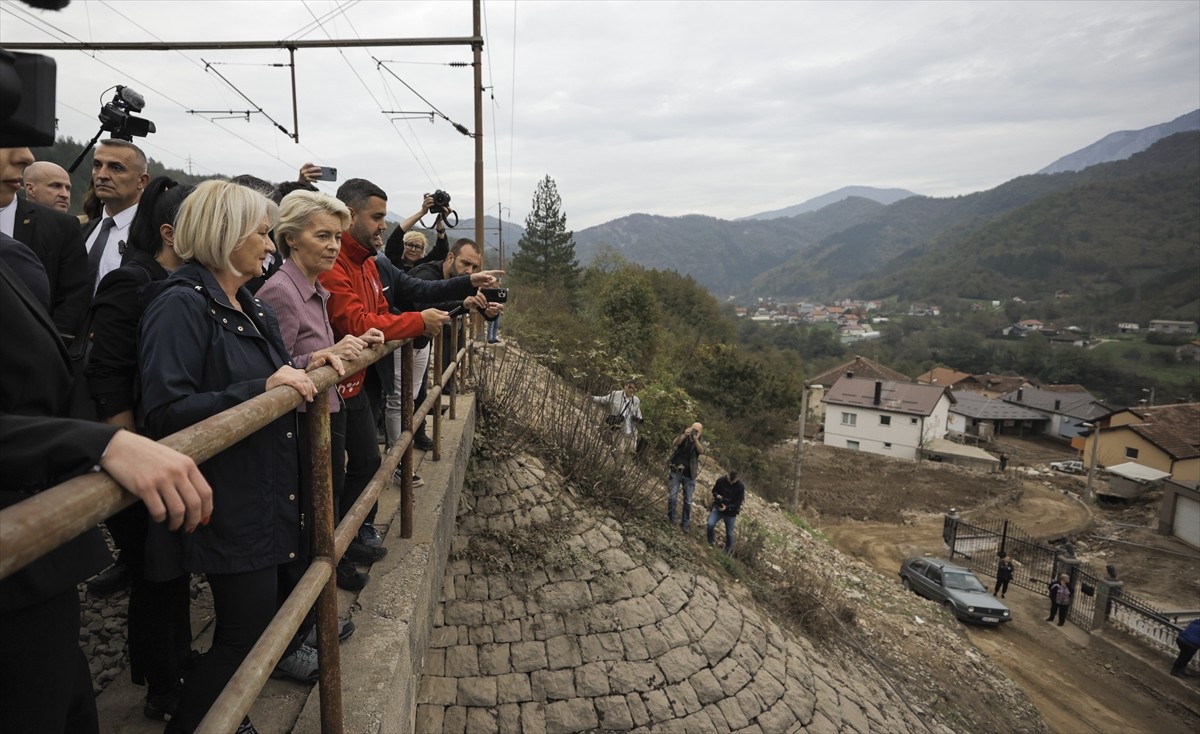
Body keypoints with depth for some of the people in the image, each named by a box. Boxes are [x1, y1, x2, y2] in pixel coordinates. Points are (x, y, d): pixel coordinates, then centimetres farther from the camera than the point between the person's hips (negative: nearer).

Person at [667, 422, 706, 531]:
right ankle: (671, 520, 10)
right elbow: (674, 444, -20)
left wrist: (696, 439, -33)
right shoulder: (683, 437, 0)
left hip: (689, 475, 2)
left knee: (688, 501, 4)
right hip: (675, 471, -1)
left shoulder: (700, 442, 4)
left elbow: (701, 451, -19)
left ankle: (685, 523, 15)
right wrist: (684, 435, -34)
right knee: (673, 497, -7)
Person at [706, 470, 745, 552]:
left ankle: (728, 550, 32)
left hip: (731, 512, -1)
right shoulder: (721, 481, -10)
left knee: (729, 532, 9)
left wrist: (727, 507, -25)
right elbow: (714, 491, 5)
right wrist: (717, 495, -19)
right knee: (710, 524, -18)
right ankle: (709, 543, 6)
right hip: (718, 508, 1)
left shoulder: (740, 487, -15)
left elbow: (738, 502, -14)